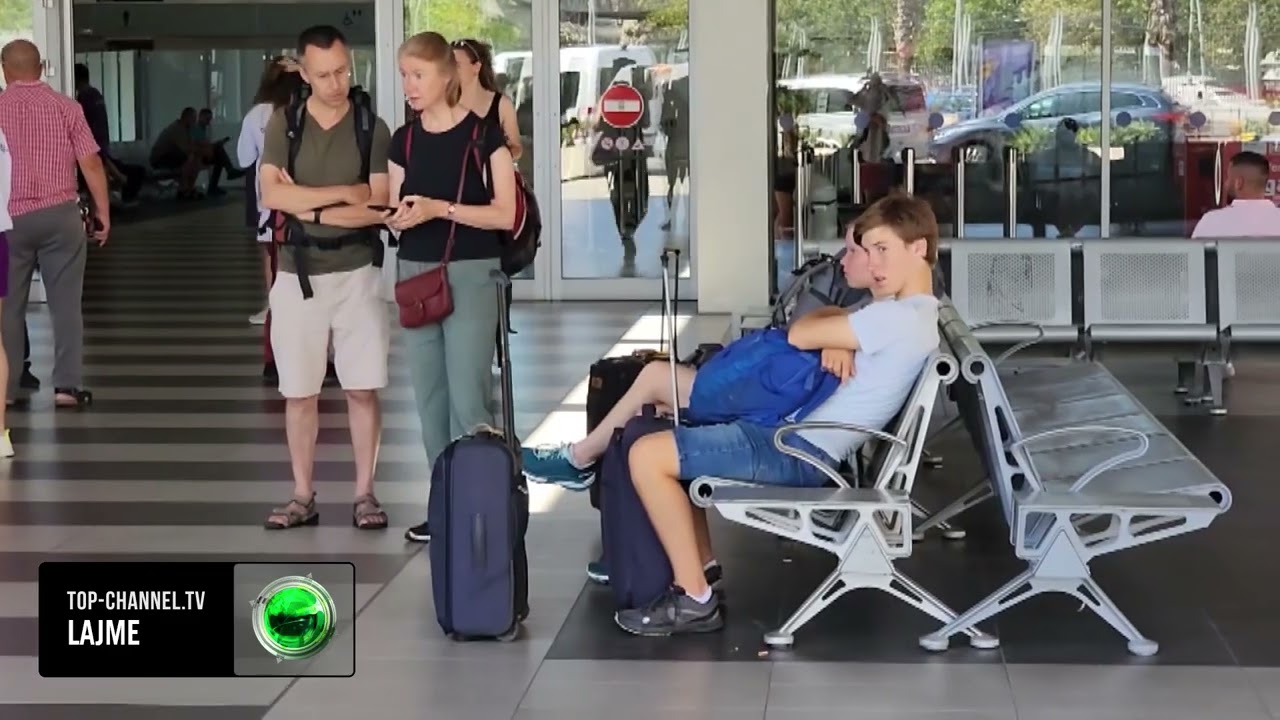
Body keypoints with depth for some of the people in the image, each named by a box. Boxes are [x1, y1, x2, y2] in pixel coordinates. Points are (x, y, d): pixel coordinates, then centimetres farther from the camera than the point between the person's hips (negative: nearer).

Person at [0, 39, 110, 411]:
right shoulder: (66, 106, 0)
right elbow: (91, 163, -4)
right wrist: (103, 212, 4)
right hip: (59, 214, -1)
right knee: (66, 302, 4)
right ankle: (67, 384, 1)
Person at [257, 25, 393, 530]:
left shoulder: (371, 127, -1)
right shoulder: (284, 123, 2)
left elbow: (379, 209, -8)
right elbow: (273, 195, -10)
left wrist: (310, 206, -12)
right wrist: (345, 193, -11)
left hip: (357, 271, -1)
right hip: (298, 273, 1)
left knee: (362, 389, 1)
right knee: (299, 393, 5)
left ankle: (364, 494, 9)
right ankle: (303, 496, 14)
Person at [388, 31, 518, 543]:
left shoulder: (483, 134, -6)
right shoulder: (404, 140, 9)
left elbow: (506, 214, -10)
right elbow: (395, 210, 14)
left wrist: (440, 208, -20)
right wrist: (394, 217, -10)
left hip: (470, 273, -5)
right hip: (415, 273, 6)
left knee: (467, 397, -10)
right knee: (429, 397, 7)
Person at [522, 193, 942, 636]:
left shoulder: (899, 318, -22)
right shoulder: (905, 309, 10)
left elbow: (798, 336, -18)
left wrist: (826, 320, 5)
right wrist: (836, 338, -8)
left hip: (800, 451, -11)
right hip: (794, 422, 11)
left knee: (646, 456, -16)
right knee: (659, 376, 15)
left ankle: (694, 600, -8)